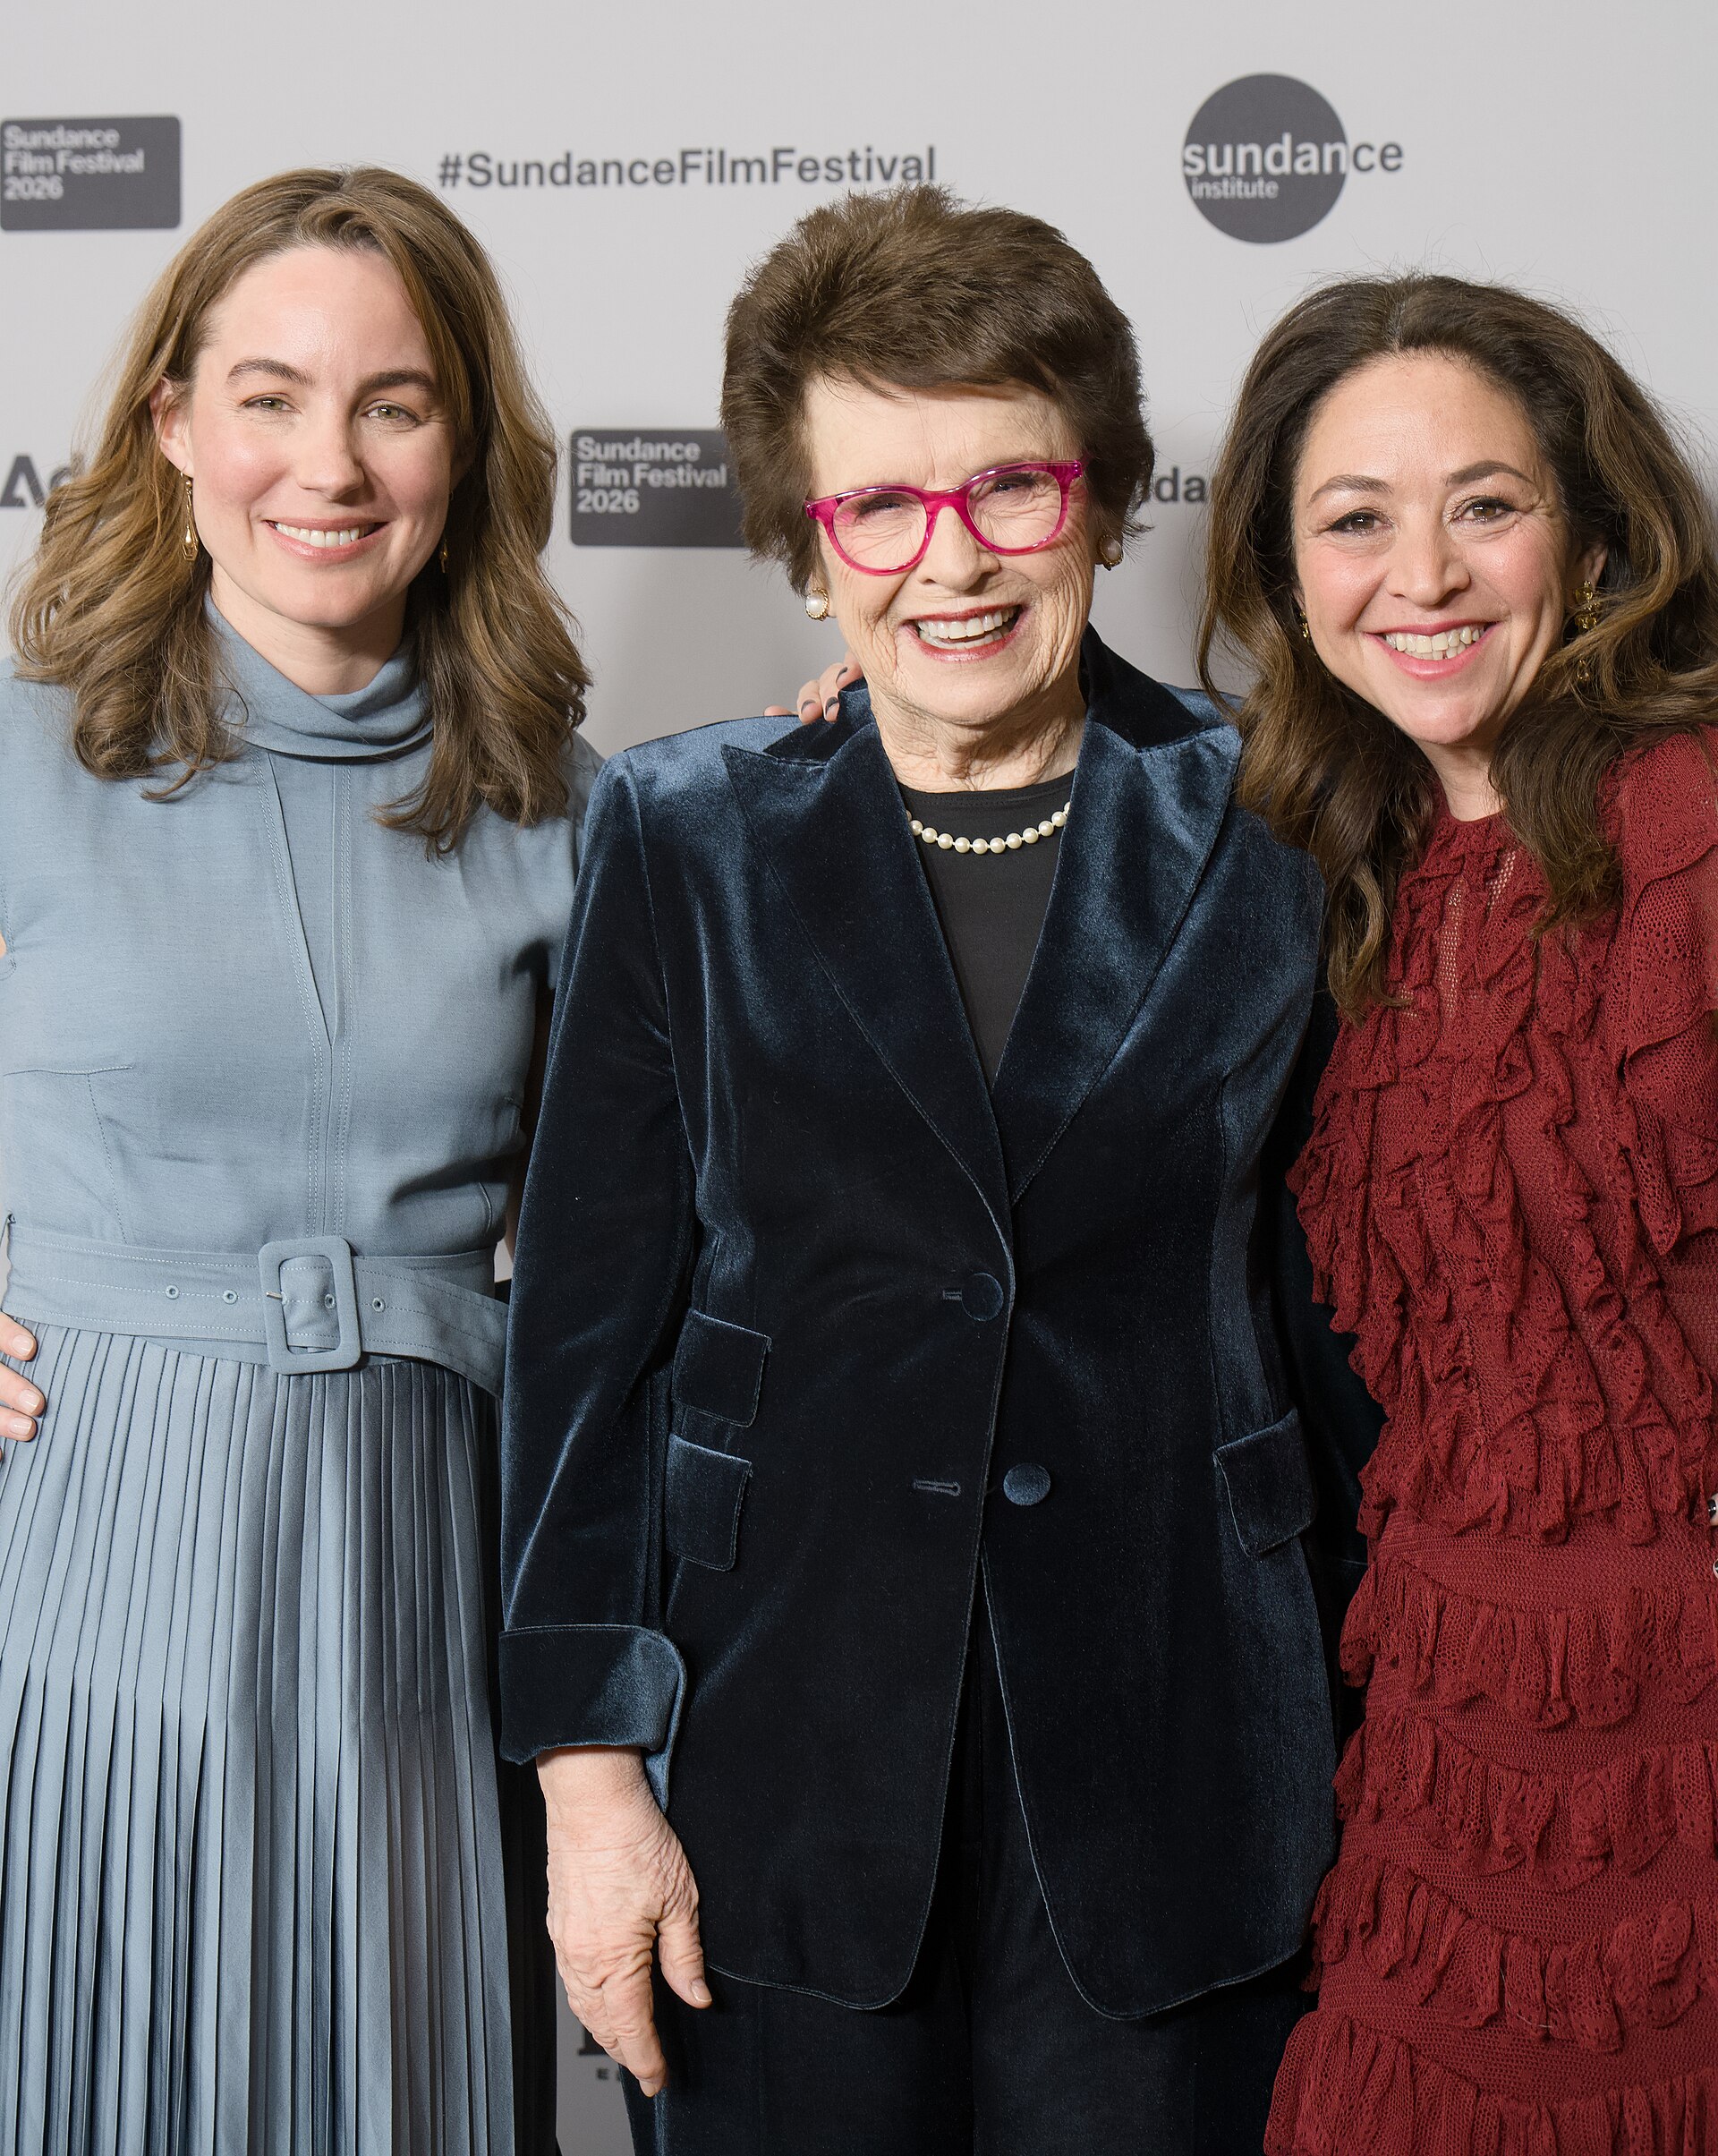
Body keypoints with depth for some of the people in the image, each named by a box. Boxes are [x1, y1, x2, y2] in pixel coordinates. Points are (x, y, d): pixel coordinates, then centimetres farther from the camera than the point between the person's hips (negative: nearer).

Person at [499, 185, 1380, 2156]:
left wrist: (1350, 1745, 5)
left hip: (1167, 1773, 0)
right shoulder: (686, 841, 0)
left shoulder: (1270, 837, 0)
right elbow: (584, 1324, 0)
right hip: (782, 1766, 0)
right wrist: (589, 1768, -3)